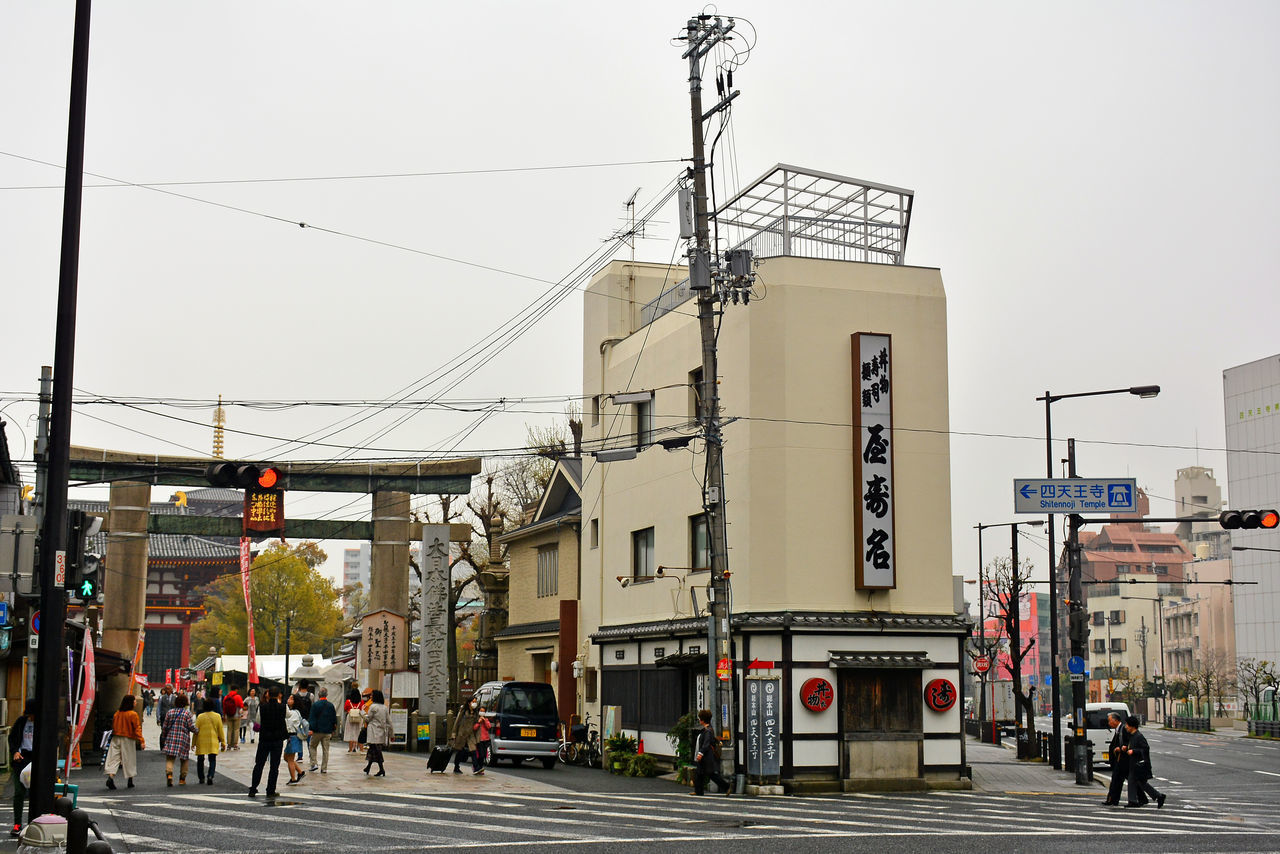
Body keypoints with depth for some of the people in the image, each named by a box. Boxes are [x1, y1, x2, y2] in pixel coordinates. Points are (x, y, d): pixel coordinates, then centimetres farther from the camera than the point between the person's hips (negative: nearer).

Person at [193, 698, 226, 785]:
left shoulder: (200, 717, -3)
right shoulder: (217, 716, -1)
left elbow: (196, 730, 0)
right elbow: (220, 731, 3)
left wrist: (193, 743, 8)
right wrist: (223, 742, 10)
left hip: (201, 742, 0)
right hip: (213, 742, 0)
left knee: (200, 760, 14)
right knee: (212, 760, 3)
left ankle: (201, 778, 18)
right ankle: (210, 776, -17)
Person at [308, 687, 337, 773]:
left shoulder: (315, 704, -8)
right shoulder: (331, 705, 3)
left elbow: (312, 718, -11)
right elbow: (334, 719, 9)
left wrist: (311, 729, -11)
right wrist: (332, 730, 17)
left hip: (317, 730, -3)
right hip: (327, 731, 3)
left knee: (313, 746, 14)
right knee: (325, 749, 6)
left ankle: (313, 764, 4)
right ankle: (324, 768, 6)